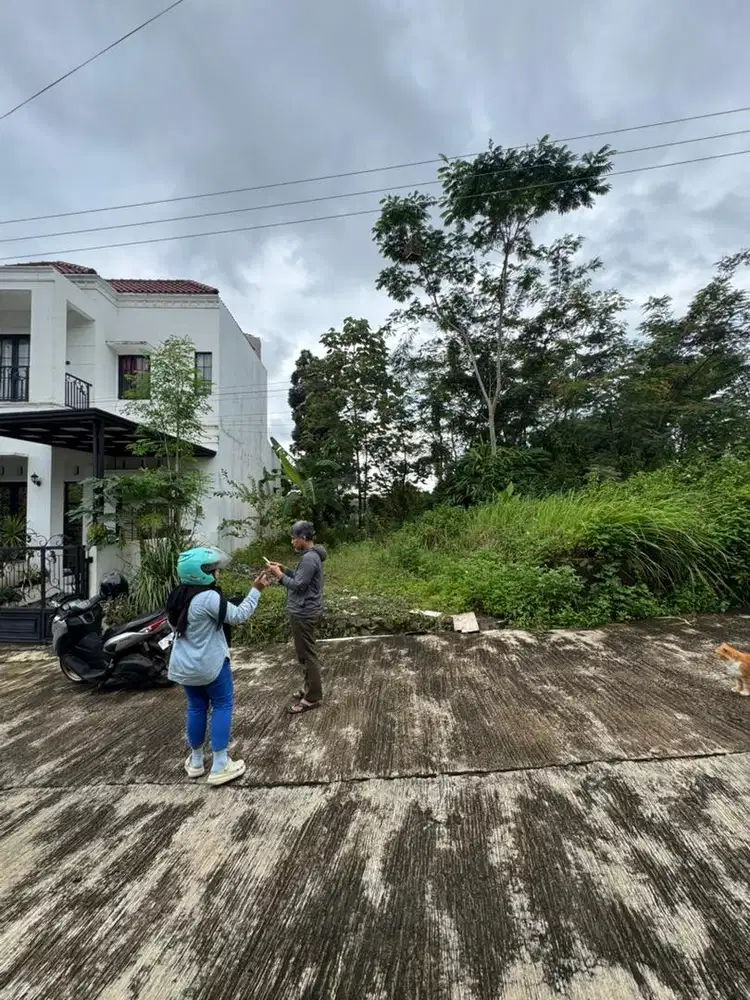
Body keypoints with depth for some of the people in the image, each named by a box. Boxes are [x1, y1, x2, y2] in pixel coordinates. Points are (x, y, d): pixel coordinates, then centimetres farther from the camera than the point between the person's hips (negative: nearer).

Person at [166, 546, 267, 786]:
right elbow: (237, 616, -19)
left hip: (183, 665, 8)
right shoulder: (209, 597, -25)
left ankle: (196, 762, 32)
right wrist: (256, 590, -15)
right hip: (209, 664, -7)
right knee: (222, 706, 6)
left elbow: (174, 626, 14)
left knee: (196, 708, 19)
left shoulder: (177, 597, 1)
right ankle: (220, 766, 9)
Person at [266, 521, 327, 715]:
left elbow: (298, 585, -21)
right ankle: (310, 687, 33)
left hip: (303, 614, -11)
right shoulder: (311, 555, 12)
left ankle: (313, 697, 9)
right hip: (303, 612, 11)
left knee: (306, 655, -1)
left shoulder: (309, 558, -21)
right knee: (306, 654, 20)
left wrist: (280, 575, -11)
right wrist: (284, 570, 8)